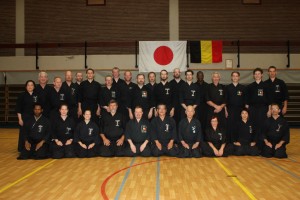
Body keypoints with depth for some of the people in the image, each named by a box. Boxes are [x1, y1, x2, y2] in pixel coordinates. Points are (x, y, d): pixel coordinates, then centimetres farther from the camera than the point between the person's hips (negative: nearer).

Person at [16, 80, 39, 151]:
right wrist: (20, 119, -8)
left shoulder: (37, 95, 6)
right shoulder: (22, 95, -1)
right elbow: (18, 108, -2)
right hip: (24, 117, -2)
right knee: (23, 134, -1)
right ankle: (22, 150, 10)